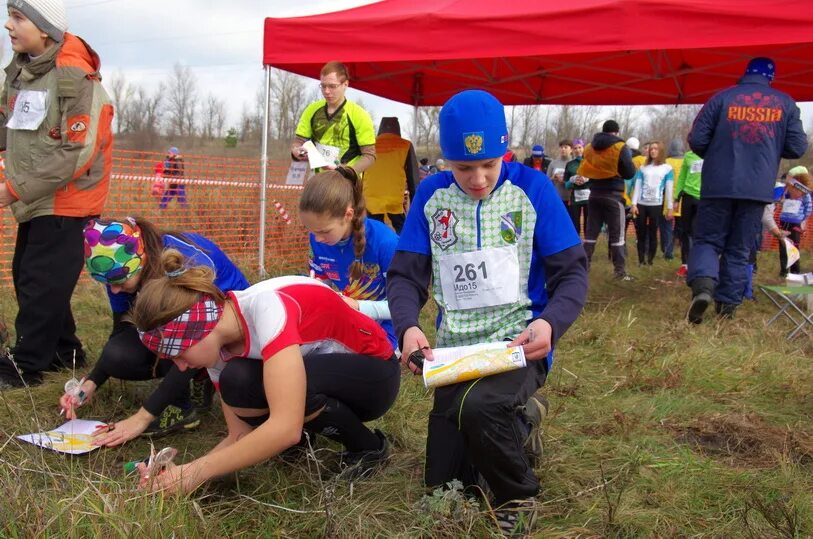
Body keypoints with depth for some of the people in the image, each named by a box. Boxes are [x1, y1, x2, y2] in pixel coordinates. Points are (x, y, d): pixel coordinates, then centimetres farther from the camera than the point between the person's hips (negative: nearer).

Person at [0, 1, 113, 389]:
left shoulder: (76, 78, -19)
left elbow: (76, 154, -23)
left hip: (66, 202, -9)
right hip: (35, 200, 9)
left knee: (42, 284, -4)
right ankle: (64, 351, 27)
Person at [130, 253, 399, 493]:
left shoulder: (265, 307, -33)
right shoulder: (219, 346, -8)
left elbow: (286, 427, -41)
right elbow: (240, 435, -6)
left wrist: (197, 471, -35)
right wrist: (183, 472, -24)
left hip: (374, 374, -6)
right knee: (238, 380, -23)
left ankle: (368, 447, -8)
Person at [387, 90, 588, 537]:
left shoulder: (533, 188, -9)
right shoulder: (431, 195, -3)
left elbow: (572, 271, -7)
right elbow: (405, 274, -3)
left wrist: (550, 323, -28)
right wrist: (408, 327, -24)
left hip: (519, 344, -4)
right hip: (454, 348, 4)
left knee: (477, 405, -37)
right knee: (444, 485, 9)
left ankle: (518, 495, -6)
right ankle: (518, 423, 34)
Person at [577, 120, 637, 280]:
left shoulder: (589, 148, 7)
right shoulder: (620, 148, -9)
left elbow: (583, 171, 16)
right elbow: (629, 173, -6)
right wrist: (629, 160, 12)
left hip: (595, 194, 5)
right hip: (613, 196, -5)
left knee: (591, 232, 10)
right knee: (617, 235, 0)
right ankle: (620, 272, -1)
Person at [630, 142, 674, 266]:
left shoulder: (667, 169, 5)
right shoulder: (643, 168, 13)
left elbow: (669, 189, 2)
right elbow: (637, 187, 9)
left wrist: (670, 208, -2)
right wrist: (634, 204, -1)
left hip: (656, 205, -2)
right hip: (641, 204, 2)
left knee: (653, 234, 1)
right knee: (640, 233, 2)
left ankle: (650, 260, 7)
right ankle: (641, 260, 8)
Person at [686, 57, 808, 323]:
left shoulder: (722, 97, 2)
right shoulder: (785, 103, 7)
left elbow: (696, 140, -2)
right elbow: (797, 148, 5)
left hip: (718, 185, -1)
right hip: (758, 188, 2)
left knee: (707, 240, 5)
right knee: (739, 249, 12)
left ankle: (703, 285, -21)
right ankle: (727, 304, 11)